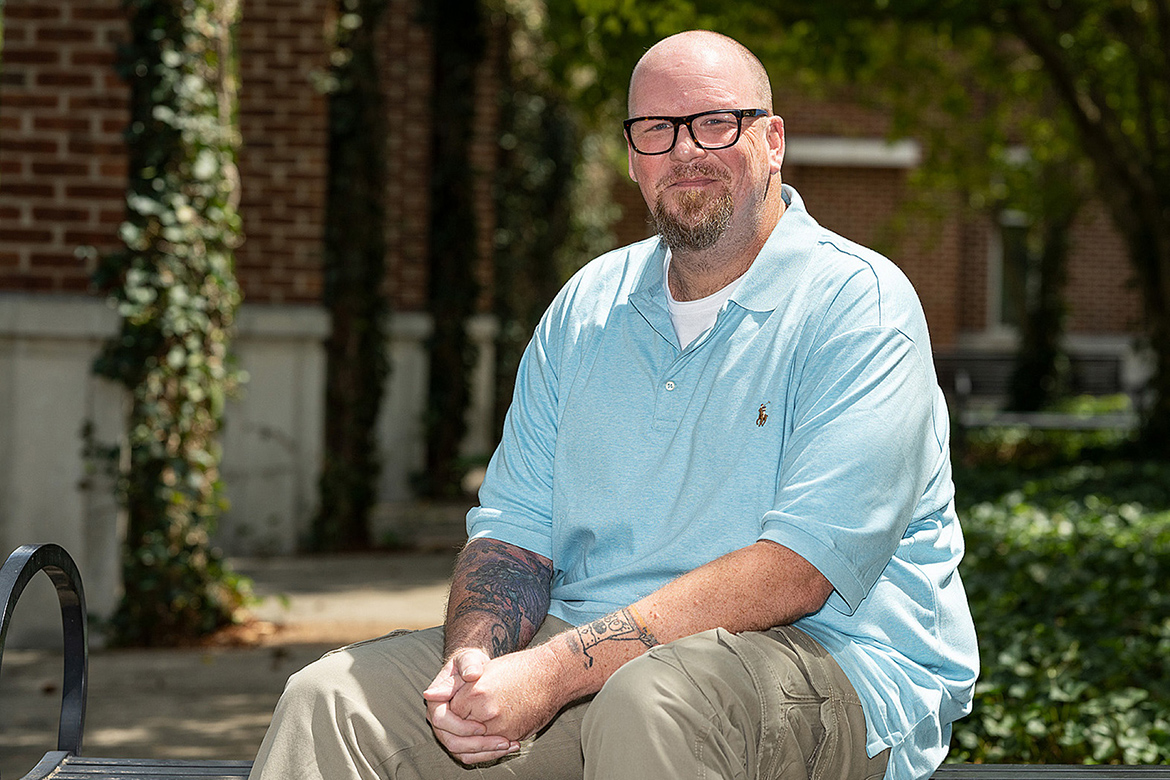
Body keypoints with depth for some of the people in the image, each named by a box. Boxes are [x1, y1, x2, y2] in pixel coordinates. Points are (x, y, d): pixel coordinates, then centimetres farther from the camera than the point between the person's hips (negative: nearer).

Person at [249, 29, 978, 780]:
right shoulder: (586, 307, 13)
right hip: (597, 645, 5)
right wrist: (475, 655, -14)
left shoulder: (858, 304, -9)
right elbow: (514, 529, 11)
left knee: (648, 699, -39)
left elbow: (797, 569, -20)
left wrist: (555, 671, -26)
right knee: (332, 698, -13)